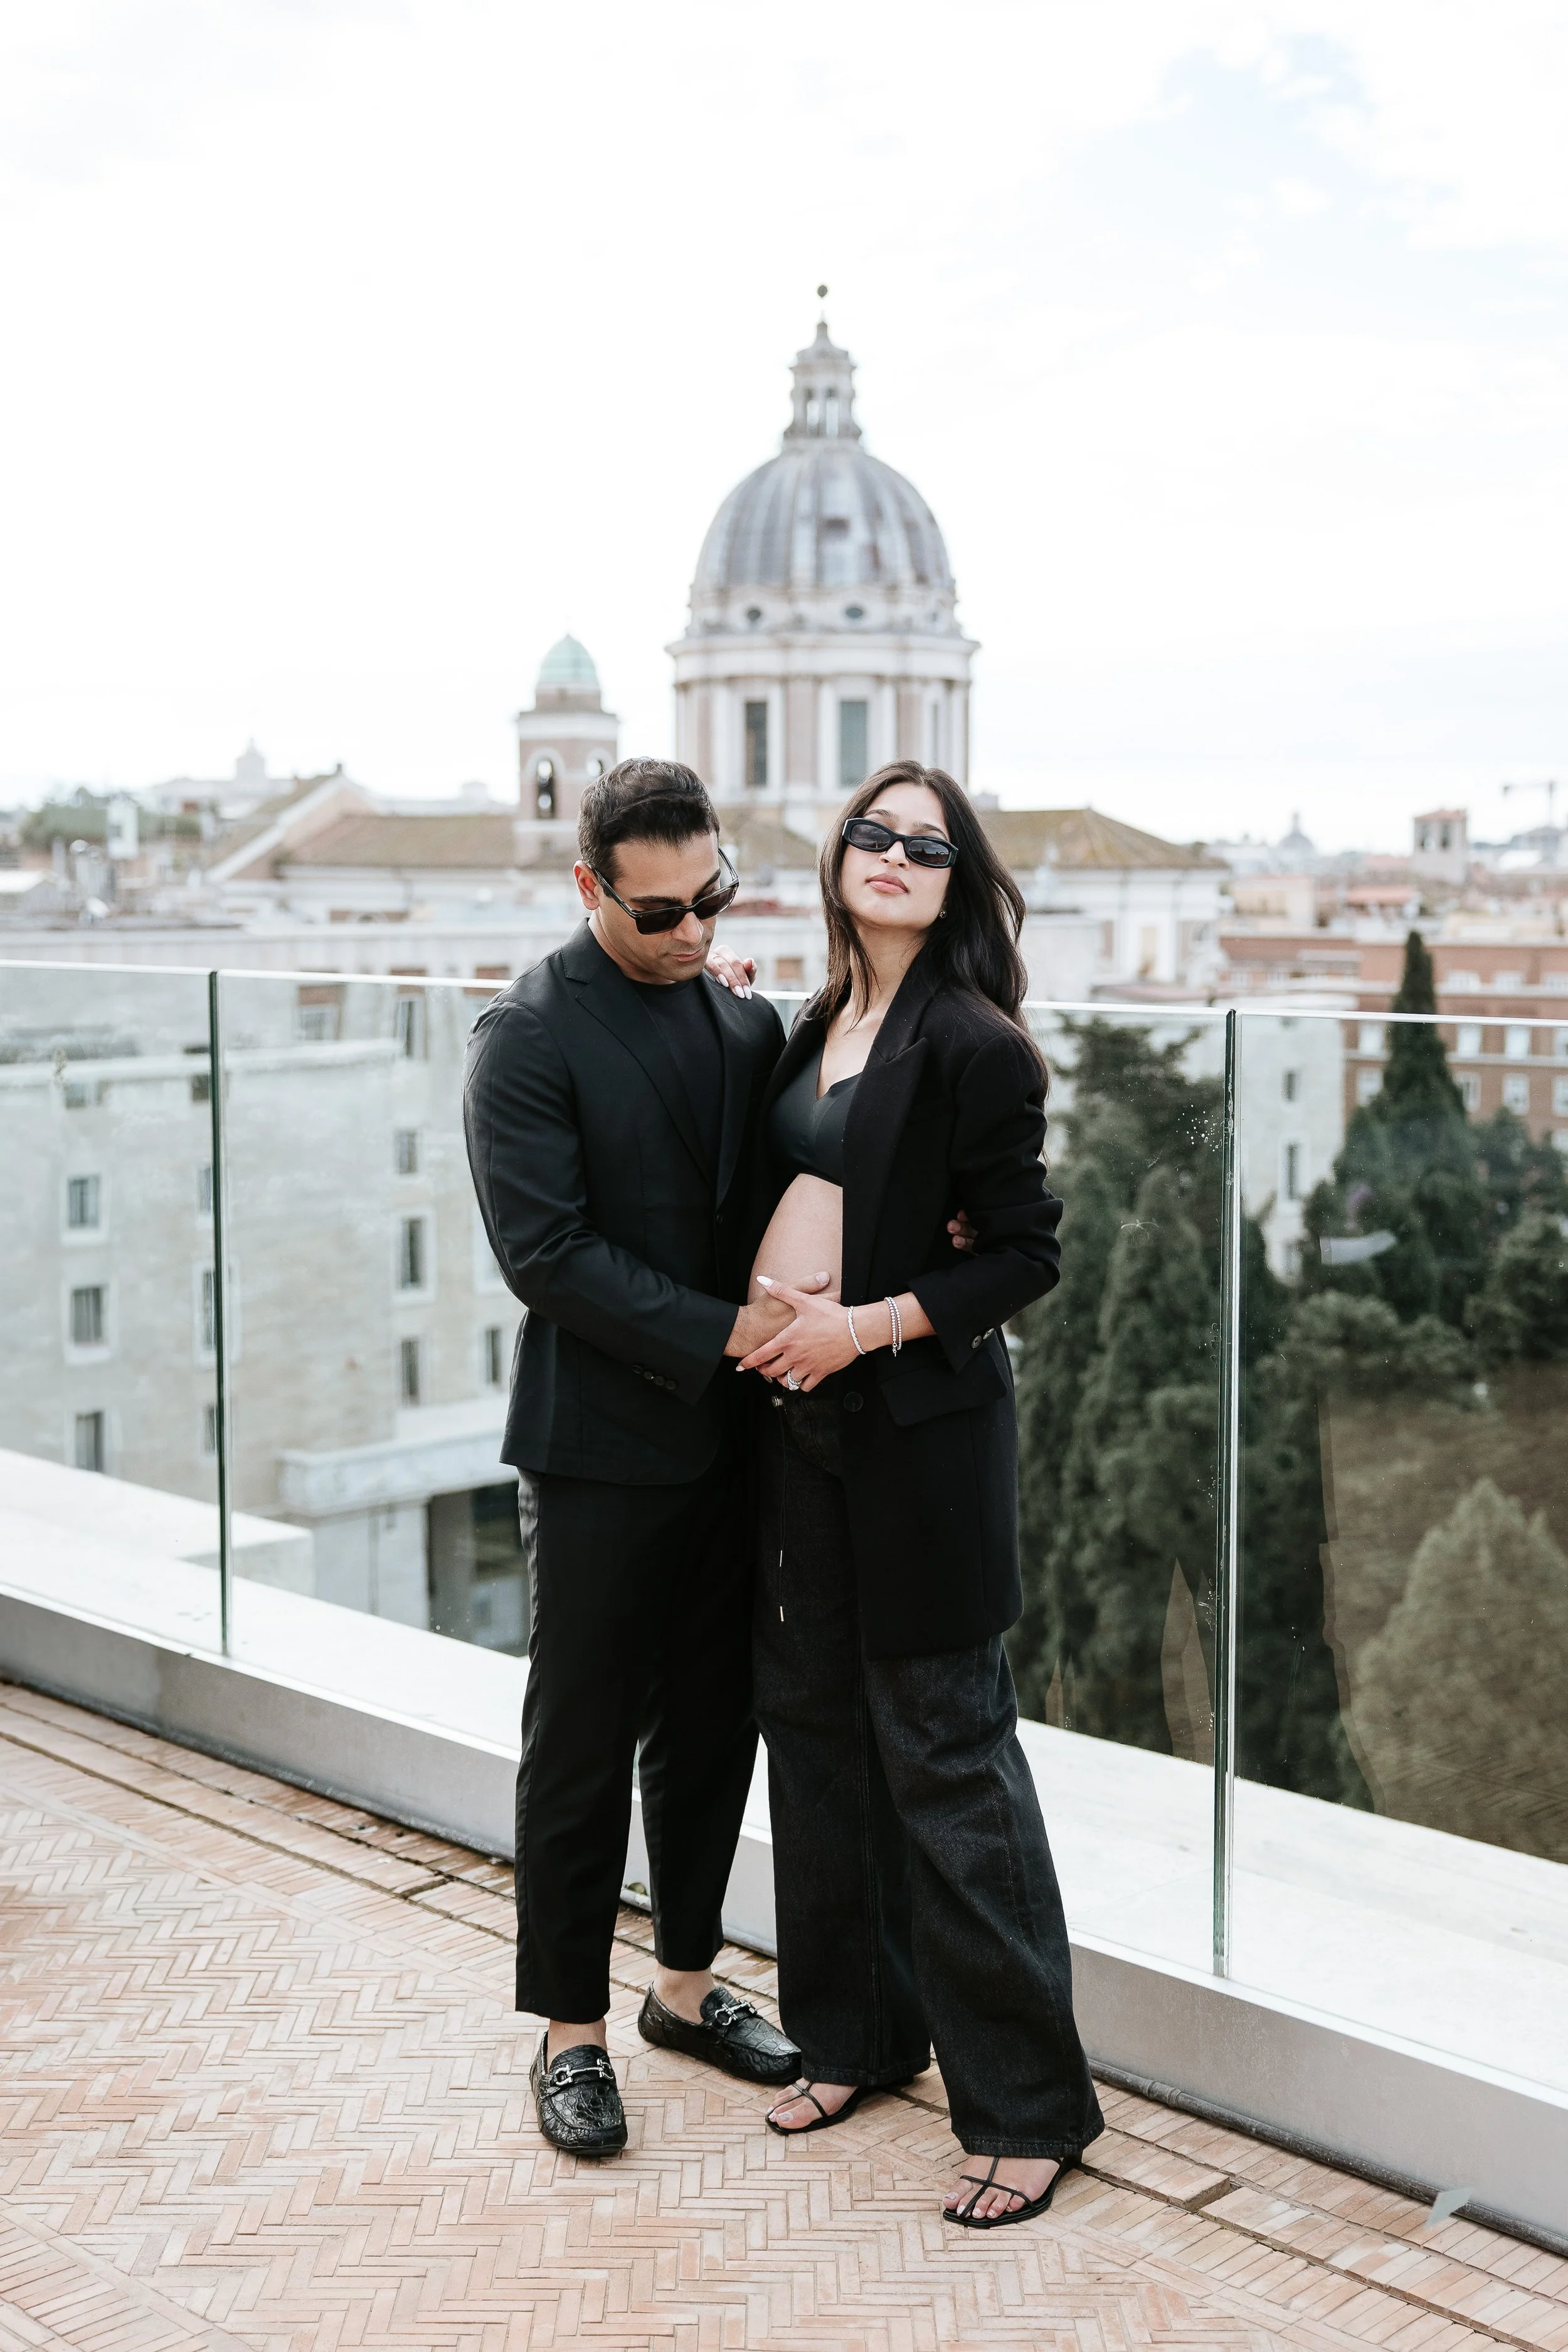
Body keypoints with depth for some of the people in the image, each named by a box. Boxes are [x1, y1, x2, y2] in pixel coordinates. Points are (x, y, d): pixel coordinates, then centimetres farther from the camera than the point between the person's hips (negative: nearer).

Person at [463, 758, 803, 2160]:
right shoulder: (531, 1036, -11)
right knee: (584, 1745, 5)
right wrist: (720, 1334, -20)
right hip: (602, 1446, -6)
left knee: (714, 1726, 15)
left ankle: (688, 1983, 31)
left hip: (731, 1436, 6)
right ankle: (571, 2029, 18)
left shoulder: (747, 1018, 8)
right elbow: (546, 1251, -17)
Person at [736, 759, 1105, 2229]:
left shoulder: (974, 1046, -11)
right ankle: (861, 2034, 31)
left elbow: (1025, 1252, -12)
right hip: (799, 1414, 8)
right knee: (814, 1721, 15)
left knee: (944, 1753, -3)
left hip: (917, 1423, -8)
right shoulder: (814, 1030, 11)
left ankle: (1027, 2107, 9)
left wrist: (869, 1323, -19)